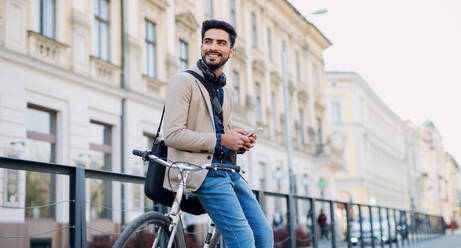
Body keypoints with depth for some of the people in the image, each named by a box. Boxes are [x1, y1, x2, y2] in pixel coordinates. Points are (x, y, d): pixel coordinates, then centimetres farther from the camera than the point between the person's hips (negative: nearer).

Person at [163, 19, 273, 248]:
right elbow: (172, 135, -15)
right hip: (201, 171, -8)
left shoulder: (226, 90, 21)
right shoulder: (183, 81, -5)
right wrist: (220, 140, -14)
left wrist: (240, 143, 7)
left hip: (228, 168, 8)